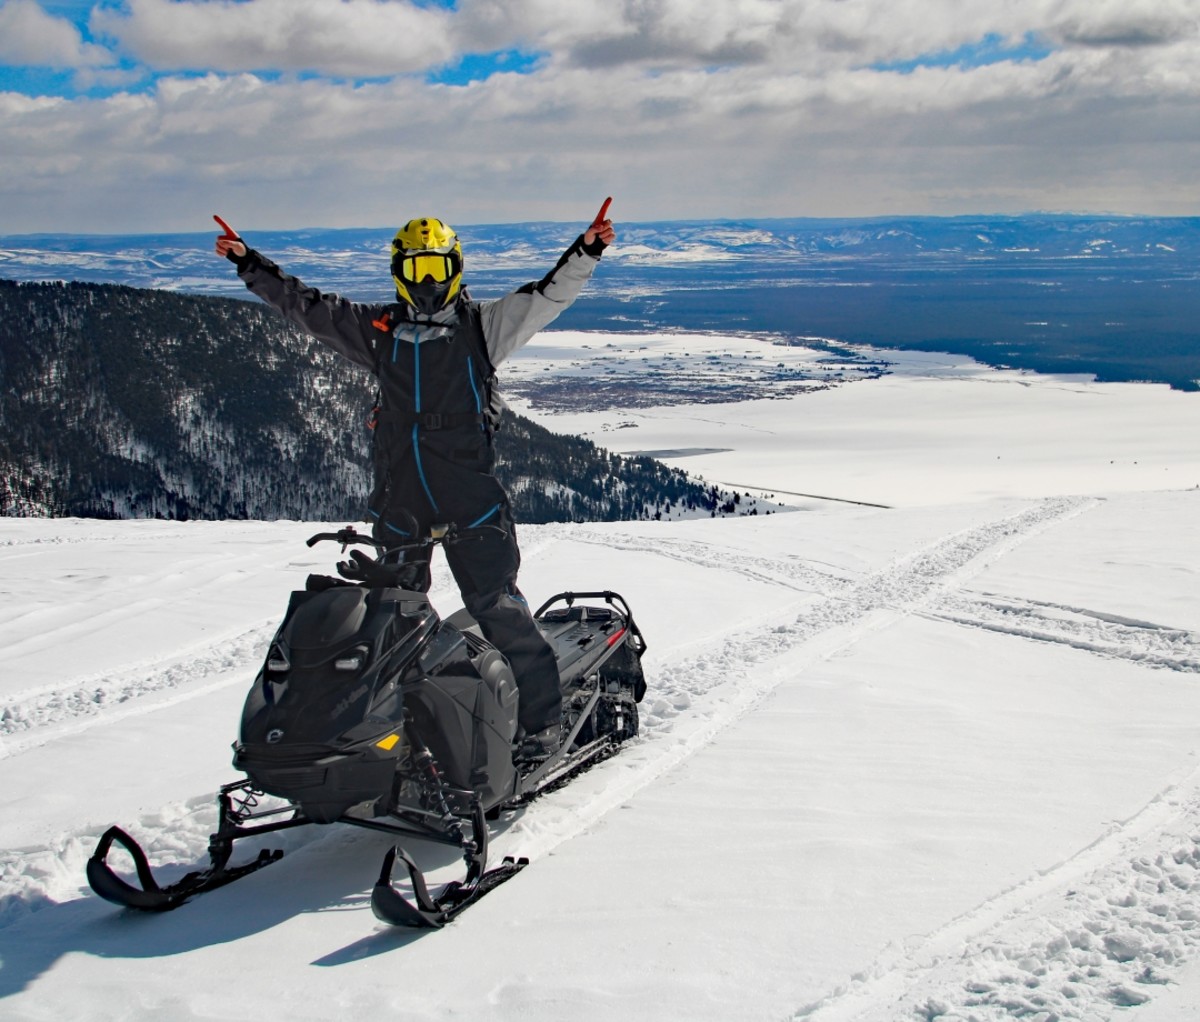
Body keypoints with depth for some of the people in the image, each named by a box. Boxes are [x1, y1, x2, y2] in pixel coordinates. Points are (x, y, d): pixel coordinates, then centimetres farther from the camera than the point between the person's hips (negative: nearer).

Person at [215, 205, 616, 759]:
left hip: (470, 495, -4)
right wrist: (249, 264, 20)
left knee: (496, 606, -8)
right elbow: (306, 305, 20)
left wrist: (585, 251, -13)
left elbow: (545, 297, 0)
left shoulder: (482, 324, 6)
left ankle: (541, 718, -2)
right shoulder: (376, 328, 14)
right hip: (397, 499, 4)